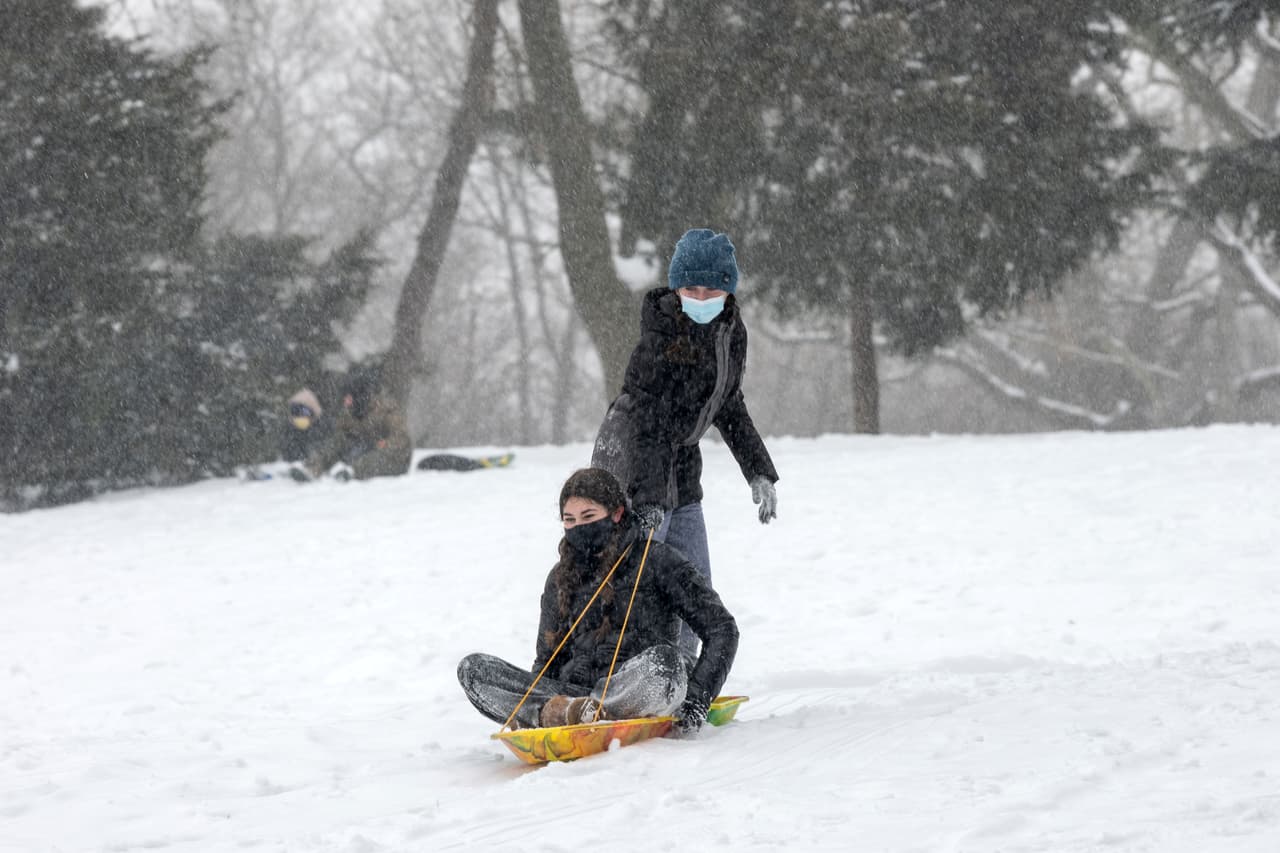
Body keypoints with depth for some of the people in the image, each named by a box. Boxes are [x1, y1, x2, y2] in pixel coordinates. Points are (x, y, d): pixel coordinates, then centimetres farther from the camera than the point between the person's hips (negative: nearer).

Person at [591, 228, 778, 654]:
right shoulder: (662, 334, -22)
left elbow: (729, 406, 16)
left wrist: (759, 471, 14)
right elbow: (646, 421, -25)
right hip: (632, 465, -8)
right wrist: (647, 498, -31)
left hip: (681, 465, 8)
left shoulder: (731, 330, 3)